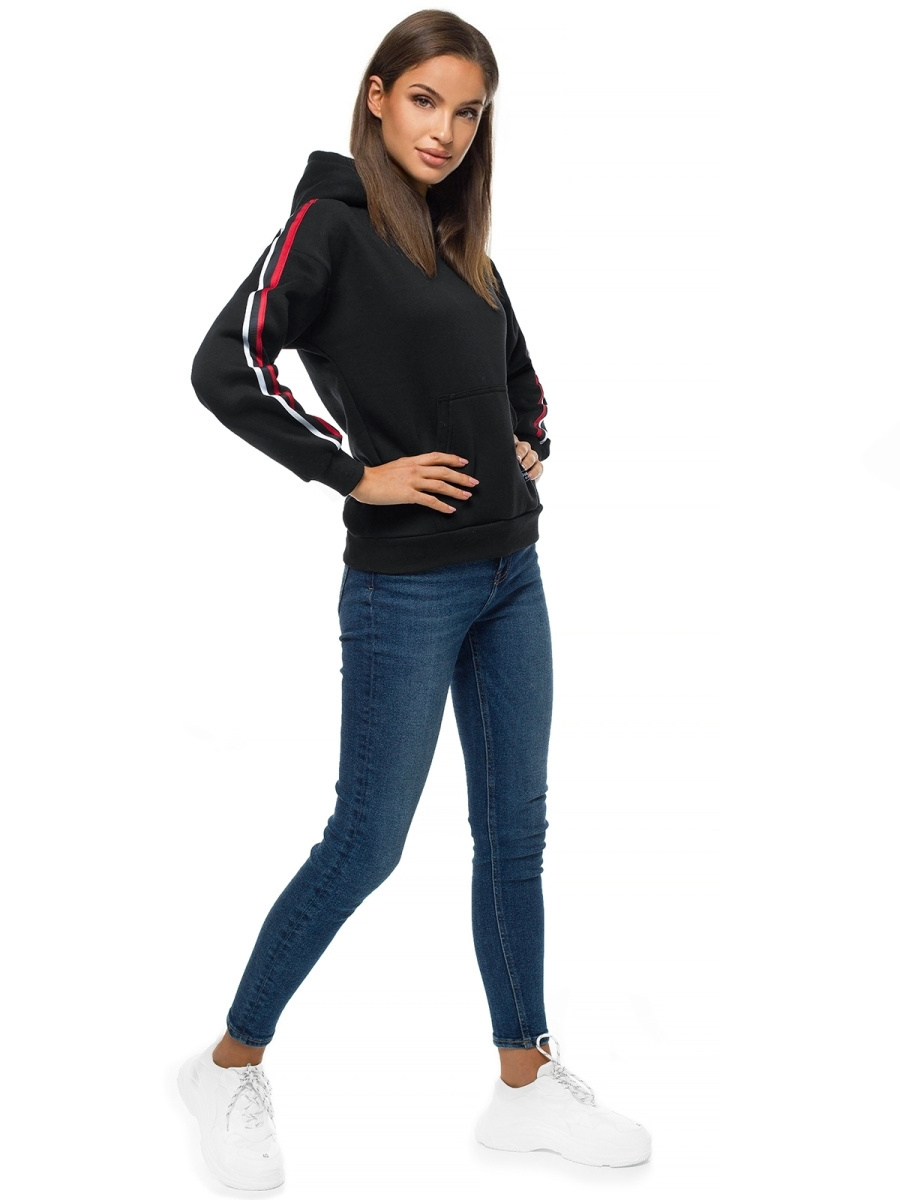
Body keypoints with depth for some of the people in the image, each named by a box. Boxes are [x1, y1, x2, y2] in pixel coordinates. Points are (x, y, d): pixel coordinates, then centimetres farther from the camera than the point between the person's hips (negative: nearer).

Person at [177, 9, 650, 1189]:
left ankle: (528, 1085, 24)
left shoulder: (465, 244, 13)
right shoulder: (330, 219, -7)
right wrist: (356, 471, -18)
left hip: (510, 574, 7)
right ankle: (231, 1066, 19)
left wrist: (529, 448, 7)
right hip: (406, 588, -7)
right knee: (367, 842, 0)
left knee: (515, 832, 11)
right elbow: (228, 365, -18)